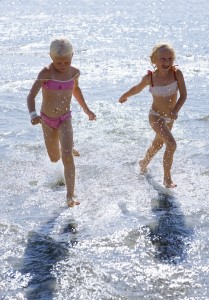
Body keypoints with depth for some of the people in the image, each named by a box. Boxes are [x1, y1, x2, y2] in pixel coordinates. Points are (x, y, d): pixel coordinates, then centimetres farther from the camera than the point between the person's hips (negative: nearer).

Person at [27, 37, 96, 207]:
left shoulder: (74, 72, -7)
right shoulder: (46, 73, -21)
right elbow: (31, 96, -30)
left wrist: (86, 109, 22)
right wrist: (33, 114, -48)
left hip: (65, 119, 1)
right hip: (47, 120, -1)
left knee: (67, 157, -18)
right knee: (55, 158, 15)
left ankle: (70, 196, -15)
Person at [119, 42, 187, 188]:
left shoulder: (177, 73, -19)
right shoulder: (150, 77, -20)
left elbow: (183, 94, -16)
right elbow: (137, 89, 0)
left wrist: (176, 111, -30)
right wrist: (124, 96, 16)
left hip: (169, 117, 4)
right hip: (156, 116, -4)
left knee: (158, 144, 26)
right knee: (171, 144, -20)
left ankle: (144, 164, 54)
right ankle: (167, 179, -7)